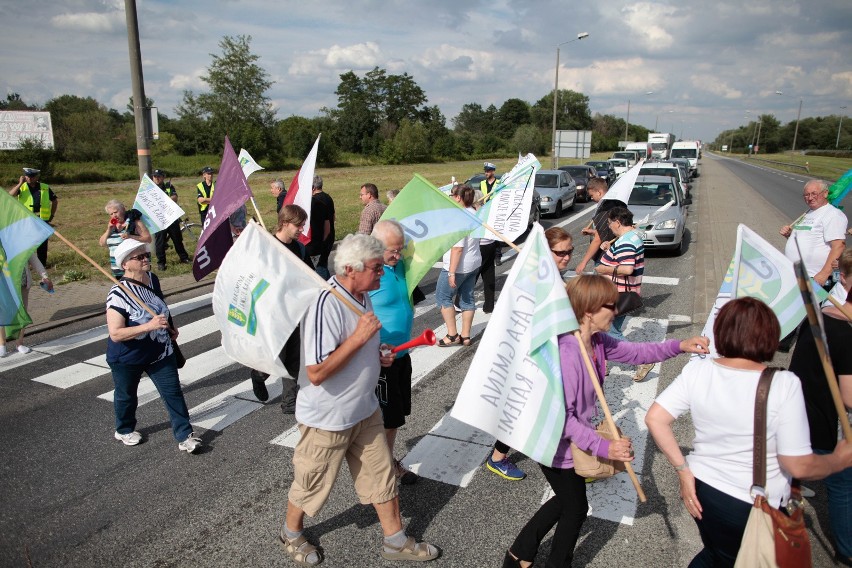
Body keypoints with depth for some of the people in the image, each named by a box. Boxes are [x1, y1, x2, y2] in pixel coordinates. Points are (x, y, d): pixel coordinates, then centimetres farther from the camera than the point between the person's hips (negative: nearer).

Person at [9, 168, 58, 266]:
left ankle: (42, 264, 17)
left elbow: (55, 200, 17)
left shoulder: (45, 188, 6)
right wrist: (20, 184, -17)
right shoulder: (22, 187, 1)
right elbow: (10, 195, -16)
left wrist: (52, 215, 12)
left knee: (42, 243, 7)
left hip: (42, 220, 1)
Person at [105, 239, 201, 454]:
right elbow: (115, 334, -30)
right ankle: (125, 430, 44)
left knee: (173, 392, 1)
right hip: (127, 358, -4)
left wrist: (170, 327, 9)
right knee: (126, 396, 18)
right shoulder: (118, 294, -24)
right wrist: (150, 326, -36)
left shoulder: (153, 280, -5)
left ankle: (184, 436, 10)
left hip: (160, 352, 5)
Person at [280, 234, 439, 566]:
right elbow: (316, 373, -31)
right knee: (311, 484, 16)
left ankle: (395, 541, 37)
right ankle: (291, 535, 44)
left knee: (381, 476, 17)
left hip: (365, 410, 8)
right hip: (327, 419, -7)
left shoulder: (363, 296, 0)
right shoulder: (326, 305, -29)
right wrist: (359, 337, -30)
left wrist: (379, 355, -2)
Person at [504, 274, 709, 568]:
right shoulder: (567, 353, -34)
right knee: (576, 508, 15)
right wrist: (603, 447, -35)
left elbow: (634, 352, 5)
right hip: (558, 447, -9)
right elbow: (562, 417, -31)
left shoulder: (596, 340, -6)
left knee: (565, 501, 27)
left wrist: (678, 346, -7)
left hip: (575, 439, 9)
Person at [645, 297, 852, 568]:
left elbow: (654, 419, -12)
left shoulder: (697, 370, -11)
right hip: (753, 506, -4)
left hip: (701, 492, 4)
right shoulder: (783, 385, -22)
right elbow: (800, 467, -19)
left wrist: (683, 469, -3)